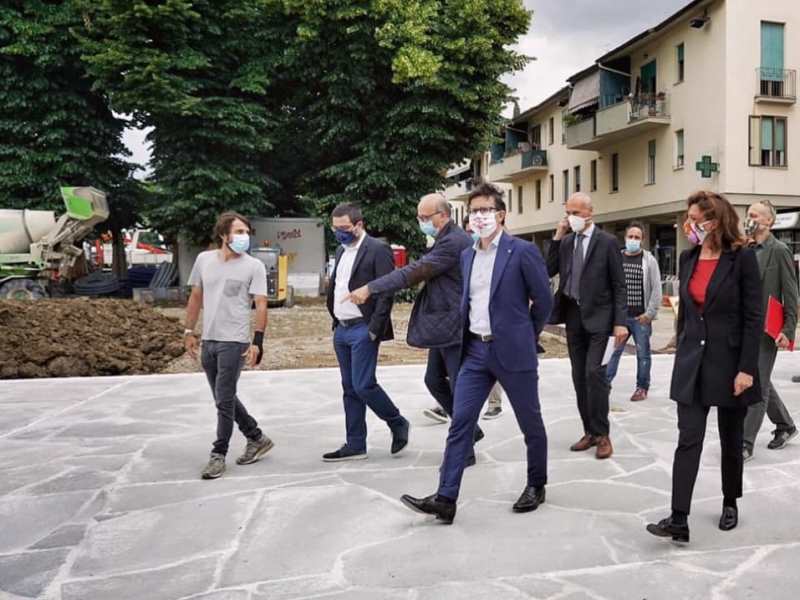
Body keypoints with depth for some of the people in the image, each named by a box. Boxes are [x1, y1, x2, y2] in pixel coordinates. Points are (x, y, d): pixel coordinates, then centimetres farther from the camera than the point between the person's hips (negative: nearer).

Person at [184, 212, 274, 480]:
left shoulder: (254, 266, -6)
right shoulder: (204, 259, 7)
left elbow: (261, 305, -9)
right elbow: (195, 297, 15)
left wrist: (257, 342, -17)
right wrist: (189, 331, 12)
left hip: (234, 342, -6)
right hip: (208, 340, 6)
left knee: (224, 401, -3)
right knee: (224, 398, 15)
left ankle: (218, 455, 10)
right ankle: (257, 438, 30)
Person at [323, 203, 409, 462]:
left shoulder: (378, 250, -10)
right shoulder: (341, 250, 15)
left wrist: (374, 329, -19)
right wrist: (336, 321, 12)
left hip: (363, 329, -8)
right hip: (341, 330, 8)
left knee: (363, 385, -10)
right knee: (350, 389, 10)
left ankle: (398, 424, 13)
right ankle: (355, 446, 18)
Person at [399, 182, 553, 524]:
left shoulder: (522, 251, -8)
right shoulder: (467, 255, 11)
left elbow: (544, 300, -3)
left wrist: (524, 336, 6)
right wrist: (466, 338, 12)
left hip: (512, 351, -5)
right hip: (475, 350, 5)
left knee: (530, 423, 10)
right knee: (460, 422, -2)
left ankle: (536, 485, 31)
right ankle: (445, 499, -2)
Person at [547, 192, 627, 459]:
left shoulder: (607, 241, -4)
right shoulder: (565, 242, 10)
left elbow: (618, 285, -6)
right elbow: (549, 271, 2)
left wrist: (620, 322, -13)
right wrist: (557, 238, -3)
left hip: (598, 316, -5)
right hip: (573, 316, 5)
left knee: (594, 371, -14)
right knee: (579, 376, 8)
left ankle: (602, 433, -2)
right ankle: (590, 431, 18)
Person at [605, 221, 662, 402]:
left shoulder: (649, 260, -2)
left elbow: (656, 289, -4)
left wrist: (650, 313, -9)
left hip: (641, 317, -2)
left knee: (643, 353, 8)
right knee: (613, 350, 3)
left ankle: (642, 388, 18)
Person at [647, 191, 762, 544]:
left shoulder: (742, 258, -10)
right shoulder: (688, 258, 6)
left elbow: (753, 317, -12)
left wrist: (747, 368, -16)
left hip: (729, 362, -4)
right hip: (692, 362, 4)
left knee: (731, 440, 13)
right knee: (688, 440, -3)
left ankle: (730, 503, 33)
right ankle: (679, 520, -5)